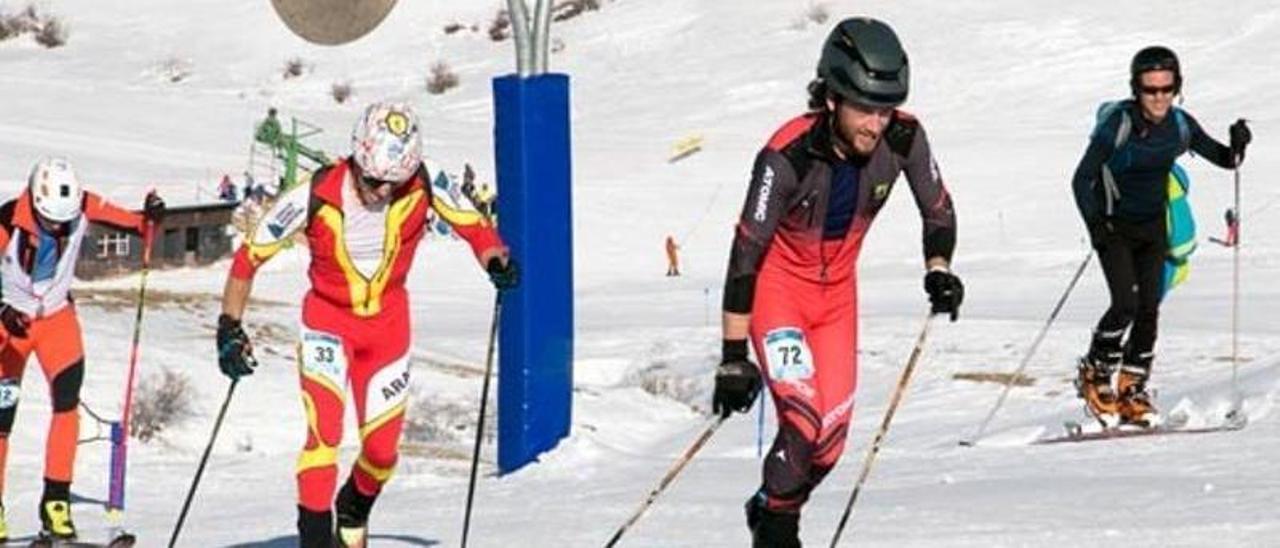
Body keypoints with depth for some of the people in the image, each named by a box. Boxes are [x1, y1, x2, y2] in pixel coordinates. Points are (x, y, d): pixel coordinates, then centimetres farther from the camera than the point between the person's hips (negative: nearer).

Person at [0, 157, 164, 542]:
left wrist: (151, 218, -32)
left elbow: (137, 226, -11)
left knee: (68, 402, -13)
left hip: (57, 315, 3)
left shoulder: (83, 207, -17)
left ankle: (56, 502, -6)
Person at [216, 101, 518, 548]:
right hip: (328, 319, -3)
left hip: (388, 321, 3)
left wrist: (495, 260, -25)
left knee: (382, 450, 6)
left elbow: (471, 222, -4)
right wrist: (230, 327, -16)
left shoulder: (424, 184, -20)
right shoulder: (314, 198, -25)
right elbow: (249, 256, -14)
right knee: (325, 431, -23)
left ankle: (353, 511, 37)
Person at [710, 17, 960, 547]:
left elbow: (938, 210, 0)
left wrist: (938, 269, -18)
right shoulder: (788, 155, -32)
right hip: (777, 283, -5)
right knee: (805, 419, -21)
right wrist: (734, 357, -27)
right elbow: (746, 253, -28)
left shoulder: (903, 138, -20)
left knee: (833, 435, 2)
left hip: (837, 288, 5)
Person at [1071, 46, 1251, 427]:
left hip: (1153, 227, 4)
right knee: (1126, 304, -17)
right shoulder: (1118, 124, -20)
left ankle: (1132, 390, 8)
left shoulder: (1180, 125, -5)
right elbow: (1082, 179, -19)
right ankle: (1095, 374, 3)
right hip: (1114, 226, -4)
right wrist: (1095, 225, -32)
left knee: (1149, 309, -4)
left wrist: (1238, 146, -17)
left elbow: (1224, 160, 6)